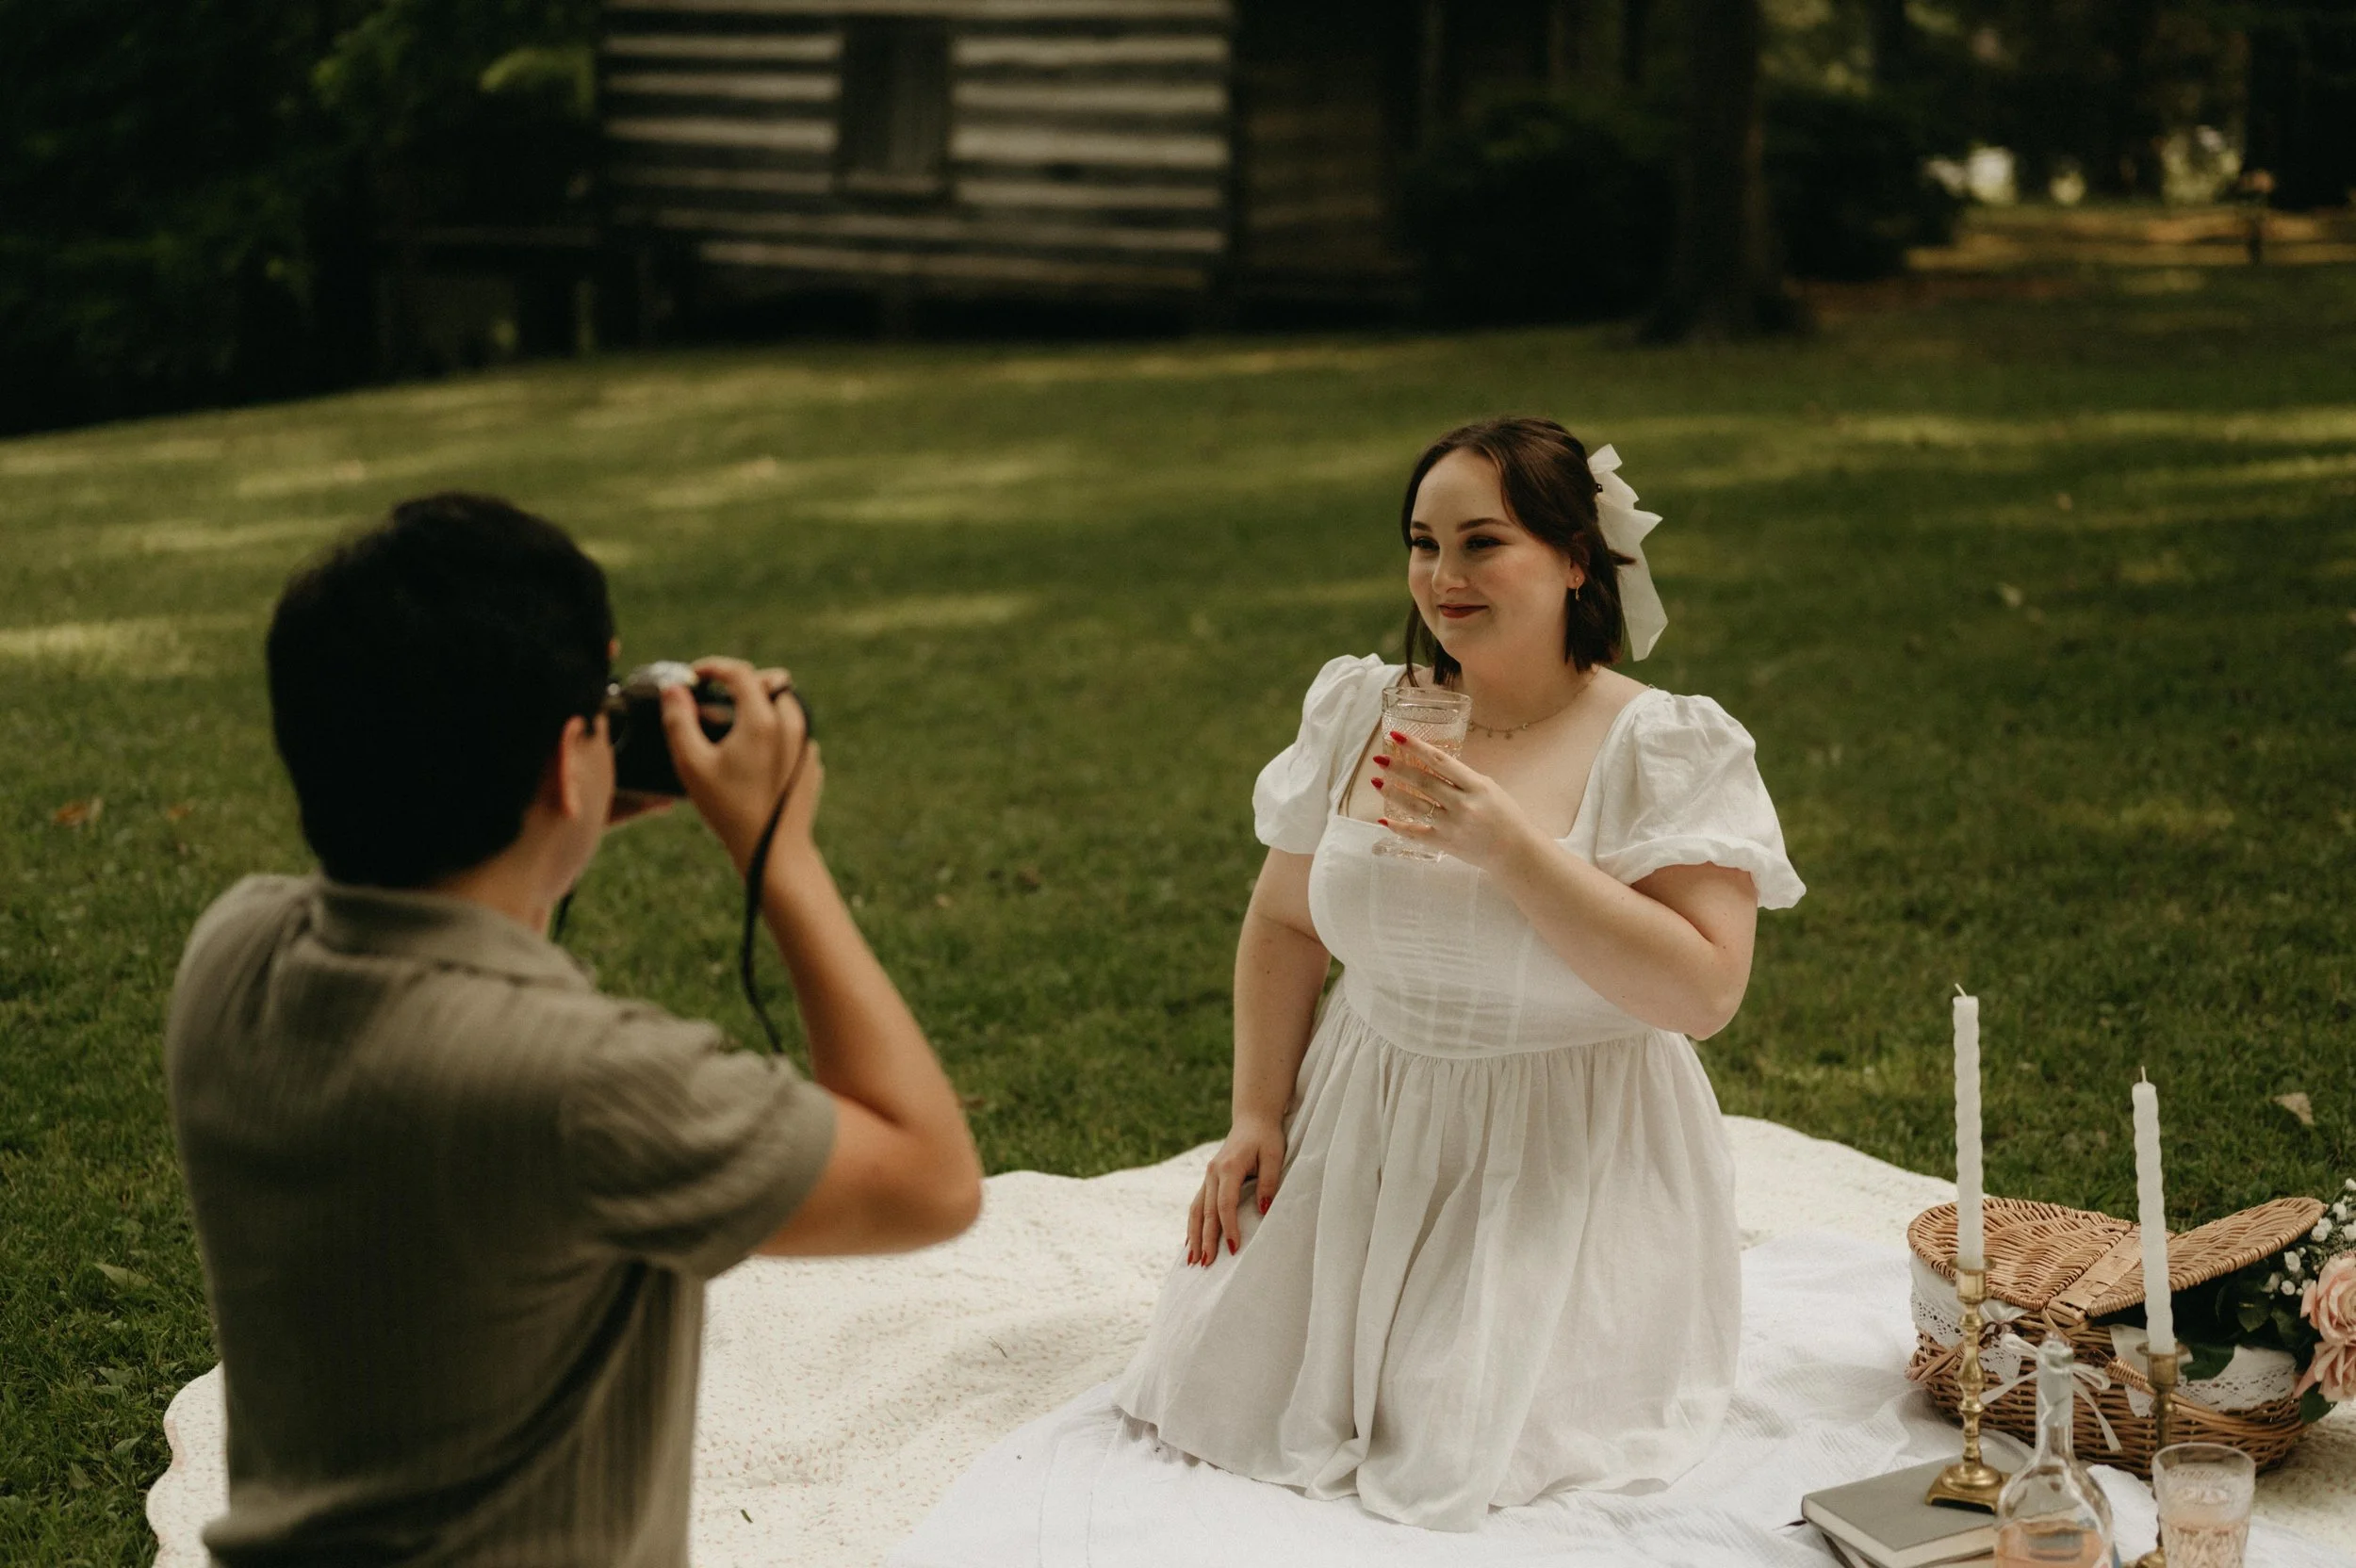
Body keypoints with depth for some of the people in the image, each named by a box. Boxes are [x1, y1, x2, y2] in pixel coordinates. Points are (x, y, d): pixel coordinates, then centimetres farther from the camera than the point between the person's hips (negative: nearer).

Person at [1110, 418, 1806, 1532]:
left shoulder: (1672, 752, -13)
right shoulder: (1360, 714, 1)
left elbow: (1704, 991, -22)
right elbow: (1283, 926, 12)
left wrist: (1513, 849, -27)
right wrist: (1256, 1115, 3)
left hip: (1566, 1167, -4)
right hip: (1366, 1144, 4)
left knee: (1462, 1450, -12)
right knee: (1222, 1392, 0)